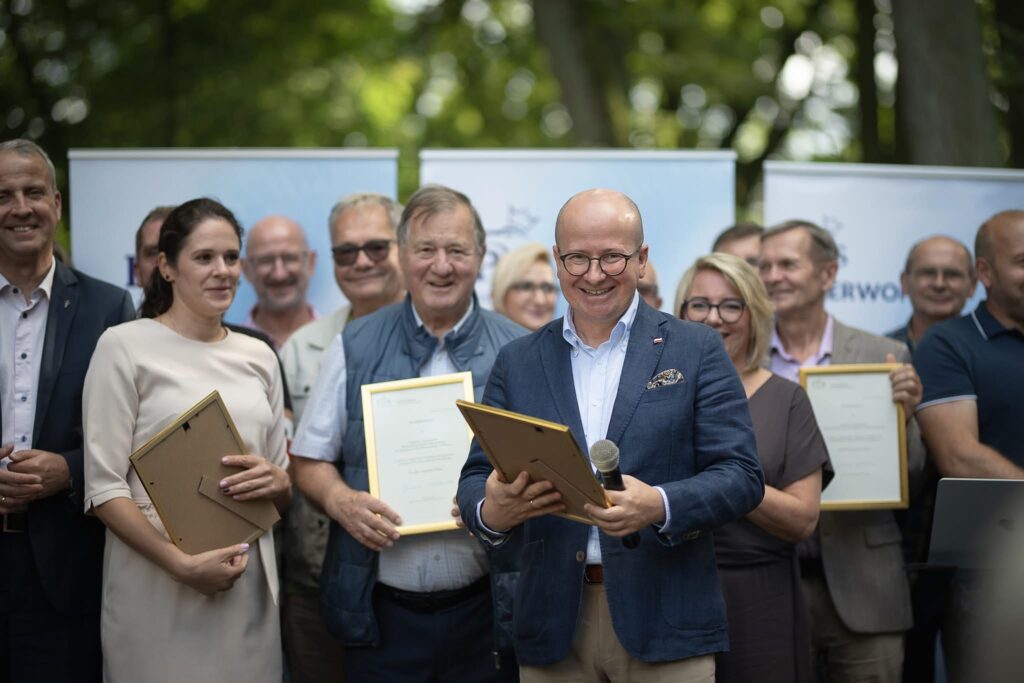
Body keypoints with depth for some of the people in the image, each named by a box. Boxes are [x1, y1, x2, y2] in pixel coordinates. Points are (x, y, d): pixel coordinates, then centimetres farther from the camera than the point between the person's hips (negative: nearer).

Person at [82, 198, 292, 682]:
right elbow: (103, 487, -9)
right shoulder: (125, 346, -4)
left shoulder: (259, 356, 11)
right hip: (157, 587, -4)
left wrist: (276, 482, -6)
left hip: (250, 582, 5)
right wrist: (181, 564, -20)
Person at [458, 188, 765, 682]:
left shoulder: (696, 350, 2)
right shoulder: (517, 363, 10)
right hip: (554, 626, 2)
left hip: (664, 624, -2)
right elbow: (478, 473, 7)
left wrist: (659, 506, -23)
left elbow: (741, 476, -4)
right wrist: (490, 510, -17)